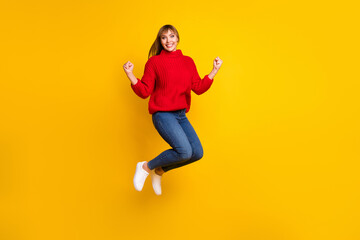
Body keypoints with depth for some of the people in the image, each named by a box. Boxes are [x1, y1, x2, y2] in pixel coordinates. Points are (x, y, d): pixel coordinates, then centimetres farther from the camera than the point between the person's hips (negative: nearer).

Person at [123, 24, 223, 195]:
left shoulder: (188, 61, 11)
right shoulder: (154, 62, -1)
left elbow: (198, 88, 5)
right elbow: (144, 92, -3)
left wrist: (215, 70, -1)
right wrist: (130, 75, -17)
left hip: (181, 115, 6)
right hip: (162, 114, -6)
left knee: (197, 153, -4)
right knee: (185, 152, -21)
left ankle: (159, 170, 17)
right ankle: (146, 167, 3)